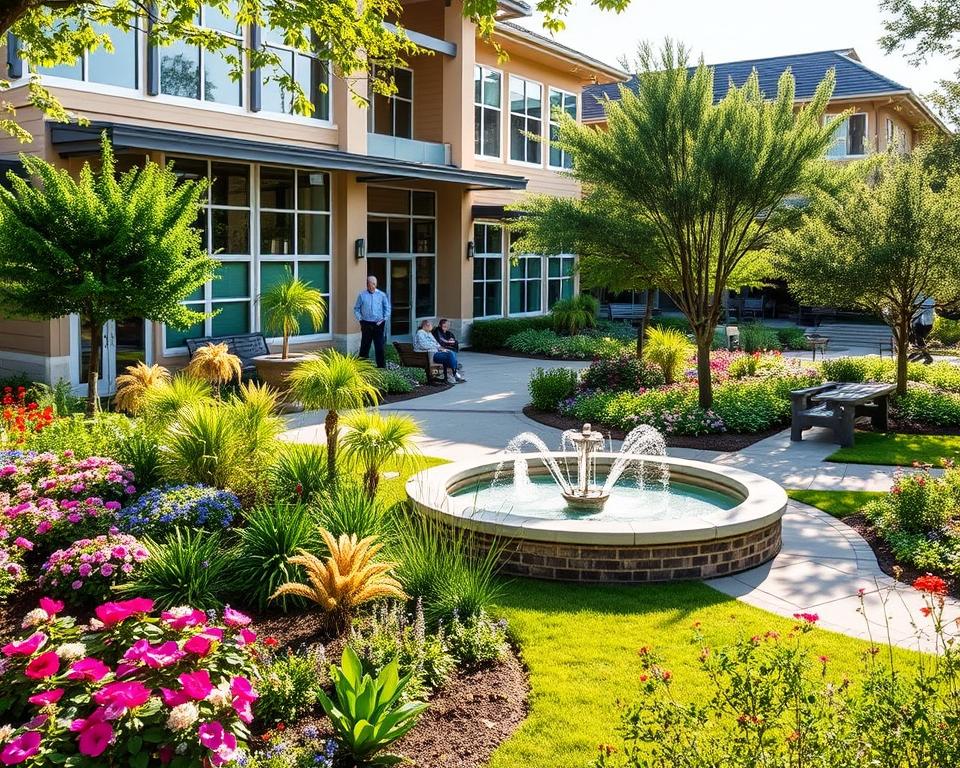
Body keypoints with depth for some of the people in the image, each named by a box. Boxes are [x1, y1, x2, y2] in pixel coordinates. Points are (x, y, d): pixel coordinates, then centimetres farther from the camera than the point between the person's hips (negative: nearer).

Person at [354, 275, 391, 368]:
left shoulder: (382, 295, 6)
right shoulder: (362, 295, 5)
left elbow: (387, 308, 10)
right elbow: (356, 309, 9)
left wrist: (384, 319, 0)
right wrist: (360, 319, -2)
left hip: (378, 325, 0)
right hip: (366, 324, 0)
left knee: (379, 346, -2)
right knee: (365, 346, 4)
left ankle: (381, 366, 4)